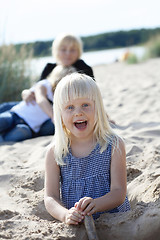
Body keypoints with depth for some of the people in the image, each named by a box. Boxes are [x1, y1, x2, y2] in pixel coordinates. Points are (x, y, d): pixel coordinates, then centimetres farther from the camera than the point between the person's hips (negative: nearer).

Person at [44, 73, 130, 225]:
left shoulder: (114, 145, -1)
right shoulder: (54, 152, 1)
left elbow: (119, 193, -6)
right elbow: (50, 197, -3)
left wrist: (95, 204, -26)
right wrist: (65, 215, -24)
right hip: (76, 224, 0)